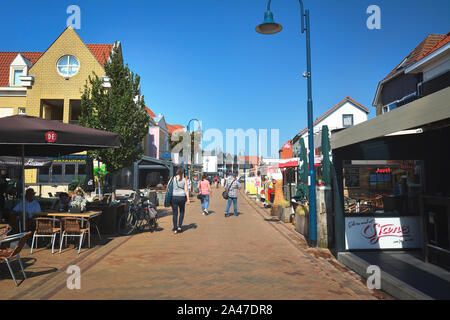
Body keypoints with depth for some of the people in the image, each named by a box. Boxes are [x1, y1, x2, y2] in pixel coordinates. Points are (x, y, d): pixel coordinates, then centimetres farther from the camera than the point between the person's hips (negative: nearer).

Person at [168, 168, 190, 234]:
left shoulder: (173, 178, 0)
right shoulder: (184, 179, -2)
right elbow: (186, 190, -5)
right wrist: (188, 199, -2)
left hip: (174, 197, 0)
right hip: (182, 197, 0)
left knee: (174, 213, 8)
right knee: (182, 212, 20)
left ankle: (175, 229, 8)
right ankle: (179, 227, 14)